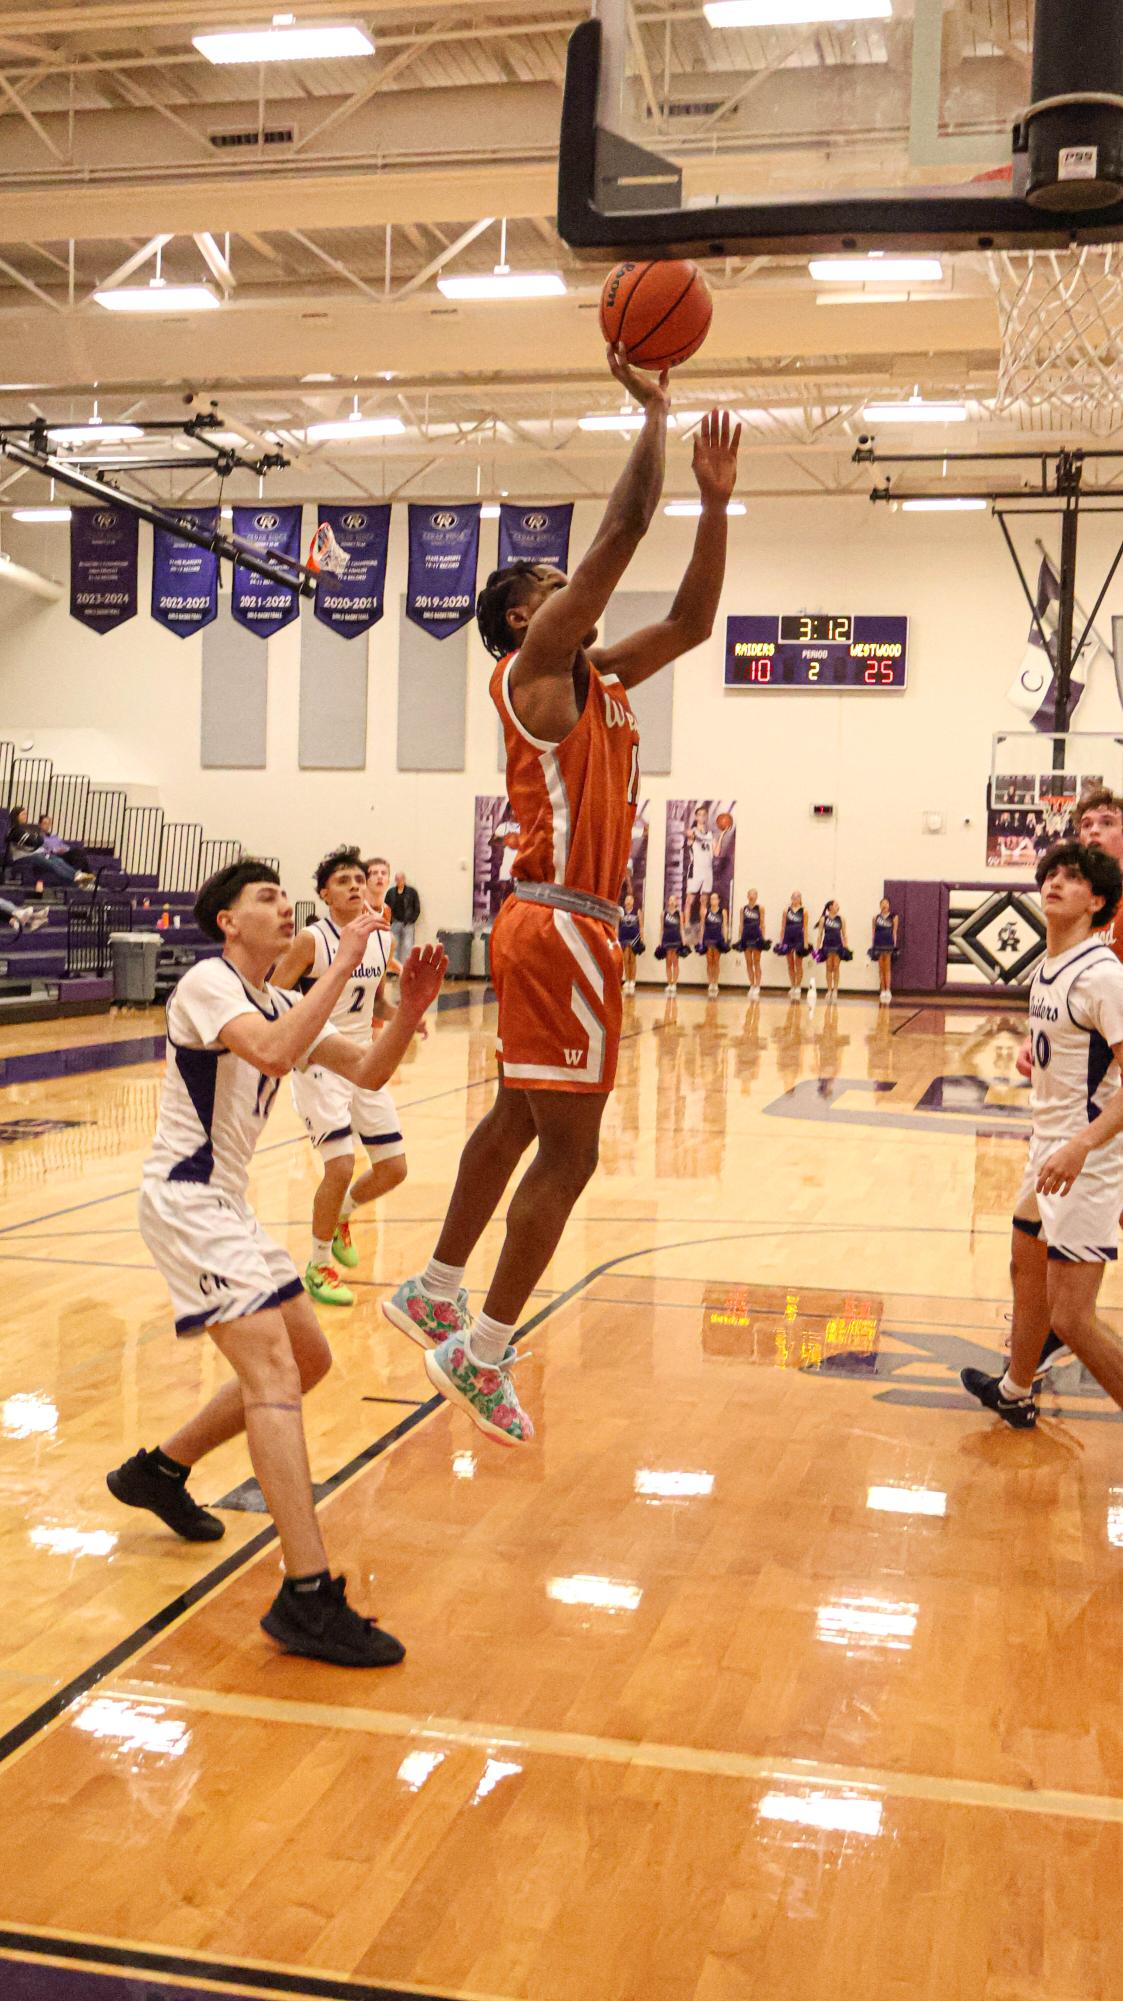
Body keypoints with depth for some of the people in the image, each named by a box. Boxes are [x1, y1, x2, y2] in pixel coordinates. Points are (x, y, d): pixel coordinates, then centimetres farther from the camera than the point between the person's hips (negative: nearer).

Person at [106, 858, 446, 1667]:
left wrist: (410, 1010, -7)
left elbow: (367, 1073, 8)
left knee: (308, 1358, 14)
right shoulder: (207, 982, -12)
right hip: (184, 1198, -10)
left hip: (224, 1203, 10)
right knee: (273, 1369, -20)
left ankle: (159, 1470, 30)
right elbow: (273, 1052, -33)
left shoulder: (280, 1001, 15)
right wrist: (341, 967, -28)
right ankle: (307, 1598, -24)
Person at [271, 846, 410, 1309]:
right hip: (319, 1064, -6)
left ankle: (340, 1215, 37)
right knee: (341, 1166, -17)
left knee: (393, 1168, 6)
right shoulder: (311, 940, -14)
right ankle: (318, 1266, 4)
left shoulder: (381, 939, 4)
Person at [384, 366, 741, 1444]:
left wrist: (715, 500, 14)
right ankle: (483, 1352, 0)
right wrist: (653, 407, -5)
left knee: (519, 1121, 18)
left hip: (558, 927, 10)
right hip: (560, 928, -10)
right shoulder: (534, 666, -8)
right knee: (567, 1150, -7)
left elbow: (691, 621, 22)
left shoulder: (599, 675, 17)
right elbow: (623, 529, -14)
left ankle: (434, 1292, 30)